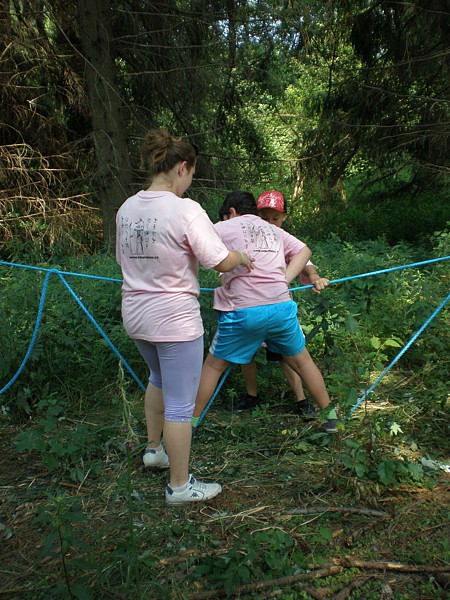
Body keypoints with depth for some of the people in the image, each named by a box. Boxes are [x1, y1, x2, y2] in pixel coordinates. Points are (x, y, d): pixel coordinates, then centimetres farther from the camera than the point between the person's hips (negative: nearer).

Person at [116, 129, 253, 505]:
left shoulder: (127, 209, 3)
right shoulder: (186, 210, -18)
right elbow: (220, 262, -17)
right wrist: (242, 258, 2)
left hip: (135, 315, 8)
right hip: (175, 319, -8)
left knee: (159, 379, 31)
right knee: (180, 404, 5)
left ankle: (154, 449, 45)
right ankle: (180, 486, 19)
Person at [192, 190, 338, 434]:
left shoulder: (223, 228, 8)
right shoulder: (274, 231, 22)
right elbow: (304, 251, 19)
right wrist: (284, 279, 10)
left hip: (243, 311, -3)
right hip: (282, 307, 4)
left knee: (213, 365, 14)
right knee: (302, 360, 23)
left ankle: (190, 421, 24)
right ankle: (330, 415, 33)